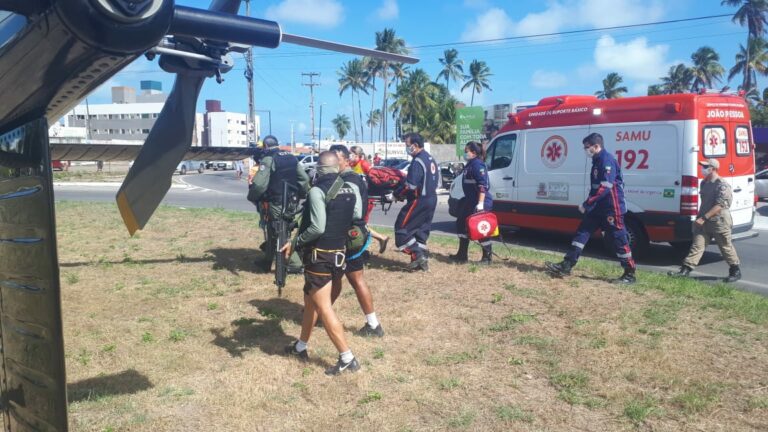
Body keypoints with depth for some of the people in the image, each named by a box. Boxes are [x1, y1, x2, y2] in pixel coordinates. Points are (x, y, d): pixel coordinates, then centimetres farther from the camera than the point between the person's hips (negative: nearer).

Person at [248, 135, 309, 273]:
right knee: (273, 232, 19)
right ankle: (267, 262, 29)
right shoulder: (291, 157, 10)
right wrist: (301, 195, 18)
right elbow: (304, 178, 10)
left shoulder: (268, 159, -11)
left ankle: (295, 264, 8)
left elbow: (259, 184, -20)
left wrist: (252, 196, -3)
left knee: (280, 235, 4)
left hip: (276, 204, -7)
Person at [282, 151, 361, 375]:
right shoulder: (350, 190, 5)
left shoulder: (317, 191, -17)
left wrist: (295, 243, -11)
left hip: (320, 256, -8)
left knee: (324, 308, -2)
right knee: (310, 300, 21)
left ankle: (348, 359, 0)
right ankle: (300, 347, 33)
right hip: (339, 253, 8)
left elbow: (317, 228, -23)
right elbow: (357, 218, 9)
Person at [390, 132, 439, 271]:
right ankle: (422, 260, 15)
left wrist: (394, 195, -13)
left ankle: (417, 255, -6)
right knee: (421, 230, 15)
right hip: (431, 199, 10)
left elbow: (410, 185, -23)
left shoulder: (418, 162, -17)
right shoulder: (430, 159, 13)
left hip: (419, 201, -10)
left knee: (402, 227, -2)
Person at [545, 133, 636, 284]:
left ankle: (630, 274, 10)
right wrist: (589, 204, 15)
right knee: (582, 232, 5)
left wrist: (587, 204, -22)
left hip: (612, 208, -10)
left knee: (619, 239, -2)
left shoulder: (607, 160, -18)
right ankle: (566, 266, 5)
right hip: (598, 207, 10)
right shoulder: (598, 160, 13)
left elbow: (605, 188, -25)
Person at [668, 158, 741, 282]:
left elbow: (719, 205, -22)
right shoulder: (704, 183, 12)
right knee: (697, 245, -1)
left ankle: (735, 271, 23)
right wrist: (699, 217, 18)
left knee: (726, 247, 6)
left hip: (719, 222, -7)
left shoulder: (722, 185, -14)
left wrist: (704, 217, -26)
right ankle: (685, 270, -7)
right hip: (704, 222, 7)